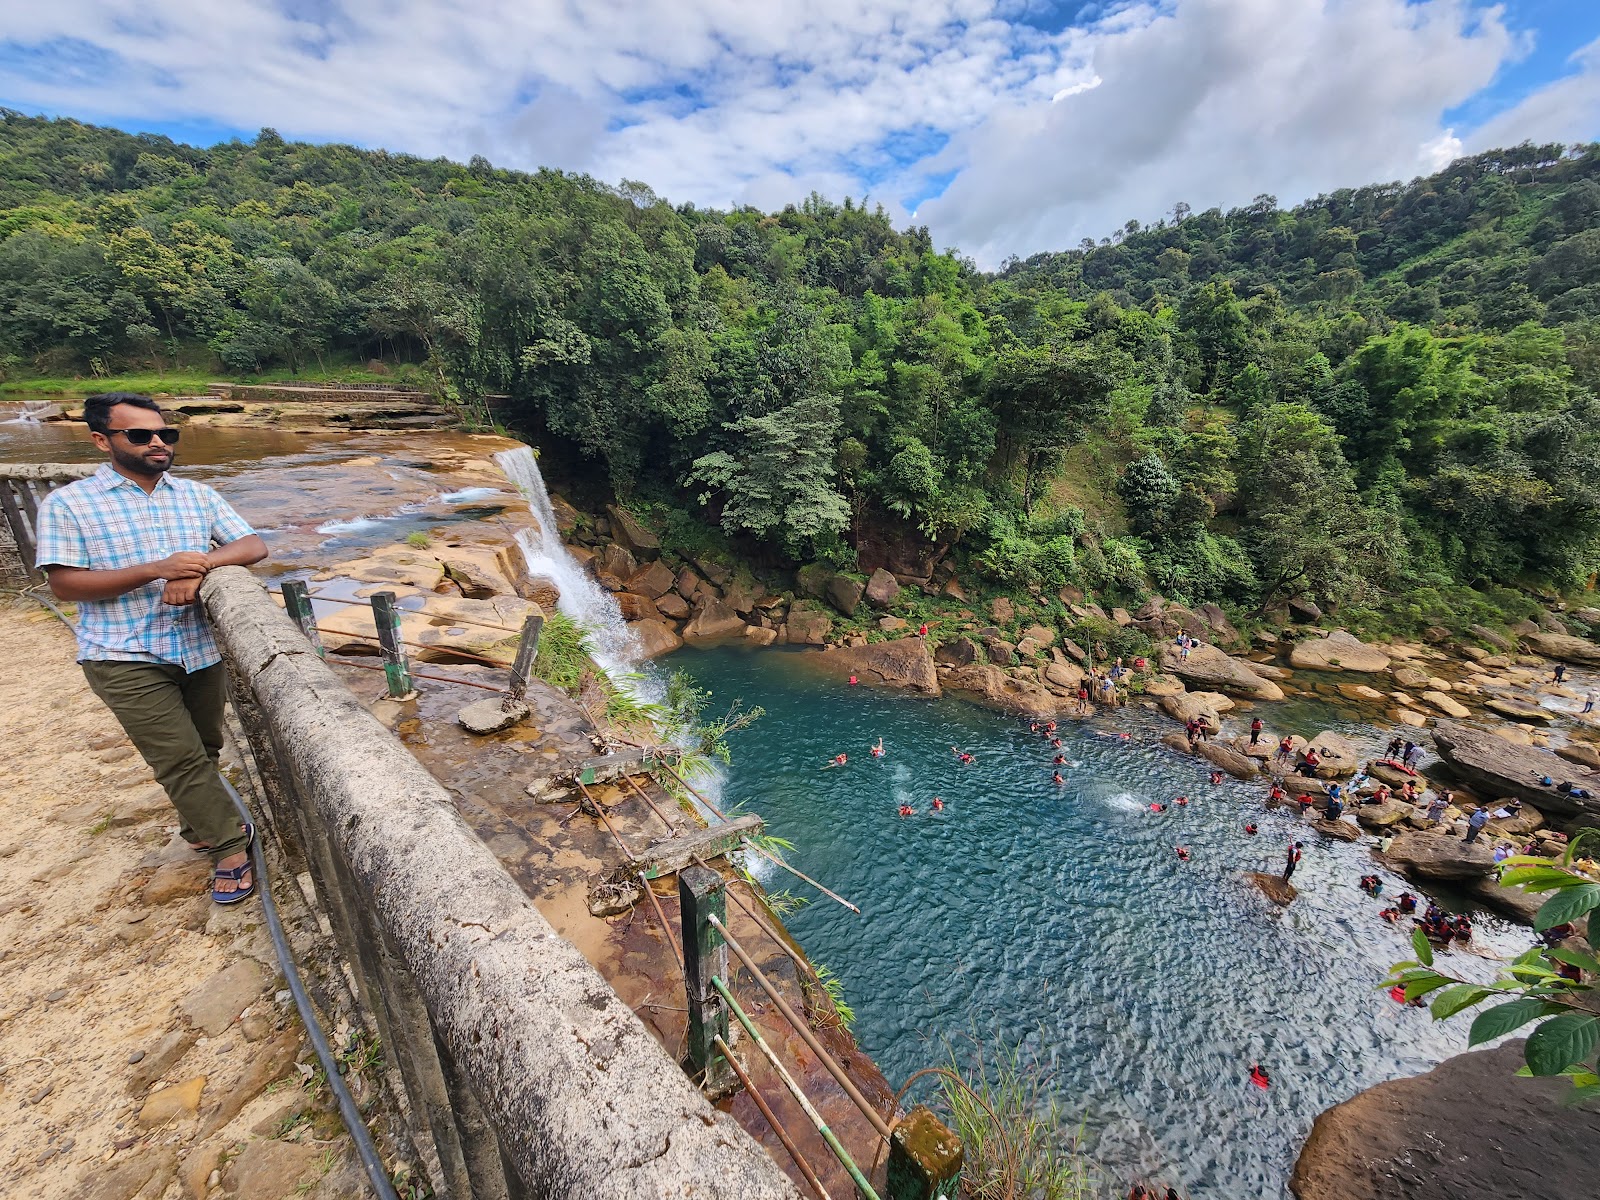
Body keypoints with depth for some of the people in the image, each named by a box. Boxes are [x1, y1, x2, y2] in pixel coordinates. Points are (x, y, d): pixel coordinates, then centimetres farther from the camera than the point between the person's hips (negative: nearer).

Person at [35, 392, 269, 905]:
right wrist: (156, 569, -22)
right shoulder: (68, 504, -3)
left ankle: (200, 824, 38)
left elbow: (254, 545, 0)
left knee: (203, 750, 16)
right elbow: (63, 584, -9)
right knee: (180, 758, -3)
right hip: (126, 658, -3)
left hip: (203, 648, 3)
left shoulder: (197, 494, 7)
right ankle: (230, 845, 9)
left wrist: (202, 564, -19)